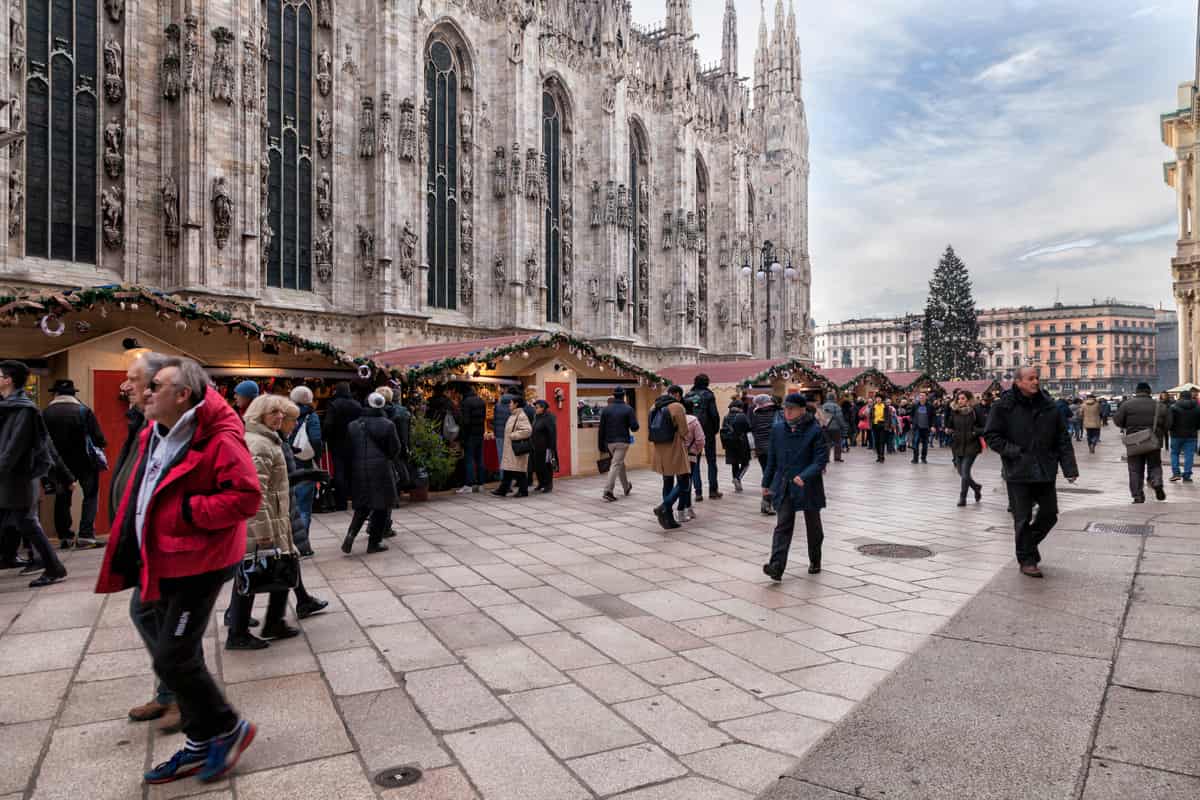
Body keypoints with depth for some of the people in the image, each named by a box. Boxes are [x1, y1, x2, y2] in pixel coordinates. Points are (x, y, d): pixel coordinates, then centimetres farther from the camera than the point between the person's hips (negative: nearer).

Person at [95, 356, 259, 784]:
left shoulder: (218, 439, -20)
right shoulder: (155, 435, 8)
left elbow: (247, 496, -25)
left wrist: (190, 510, -24)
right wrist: (131, 551, 16)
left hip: (197, 565, -9)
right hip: (161, 564, 10)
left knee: (172, 659, -6)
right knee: (178, 656, 16)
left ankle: (230, 728, 17)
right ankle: (201, 746, 32)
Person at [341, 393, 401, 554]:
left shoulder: (353, 426, 3)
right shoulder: (387, 425, -7)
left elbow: (348, 453, 6)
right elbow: (395, 449, -3)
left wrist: (349, 476, 12)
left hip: (359, 472, 4)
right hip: (381, 470, -4)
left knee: (362, 506, 17)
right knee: (382, 506, 8)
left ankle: (351, 534, -2)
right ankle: (374, 543, 10)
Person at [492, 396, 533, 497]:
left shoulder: (521, 416, -16)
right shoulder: (513, 415, 15)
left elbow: (528, 430, -27)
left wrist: (513, 435, -21)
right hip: (509, 447, 10)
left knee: (520, 470, -1)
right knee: (507, 469, 10)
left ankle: (523, 491, 9)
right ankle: (503, 489, 14)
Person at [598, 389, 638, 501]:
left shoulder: (606, 409, 3)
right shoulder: (628, 409, -6)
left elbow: (601, 429, 1)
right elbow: (634, 427, -9)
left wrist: (601, 445, 6)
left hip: (610, 442, 4)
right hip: (622, 441, -4)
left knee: (620, 463, 21)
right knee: (616, 465, -5)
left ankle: (626, 487, 33)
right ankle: (608, 491, -15)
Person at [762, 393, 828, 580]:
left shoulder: (815, 430, -9)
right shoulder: (777, 428, 3)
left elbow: (821, 459, -13)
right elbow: (771, 458, 11)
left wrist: (805, 476, -27)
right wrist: (767, 483, 14)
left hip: (808, 487, -2)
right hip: (784, 486, 2)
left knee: (813, 526, 14)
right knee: (782, 526, -7)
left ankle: (815, 562, 35)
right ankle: (776, 566, -15)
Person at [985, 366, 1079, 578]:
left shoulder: (1049, 406, 5)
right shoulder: (1004, 406, -7)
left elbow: (1062, 439, 7)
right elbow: (991, 435, -4)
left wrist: (1070, 468, 0)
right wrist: (1012, 451, -16)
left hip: (1045, 472, 4)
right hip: (1018, 472, -4)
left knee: (1049, 514, 12)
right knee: (1023, 518, 3)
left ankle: (1029, 543, 37)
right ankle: (1026, 560, 17)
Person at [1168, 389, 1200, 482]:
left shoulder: (1174, 407, -9)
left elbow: (1170, 422, -12)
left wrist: (1171, 429, 6)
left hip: (1177, 435, -2)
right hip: (1191, 436, 2)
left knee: (1174, 453, 12)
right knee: (1189, 455, 5)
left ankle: (1176, 473, 2)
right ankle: (1187, 476, 3)